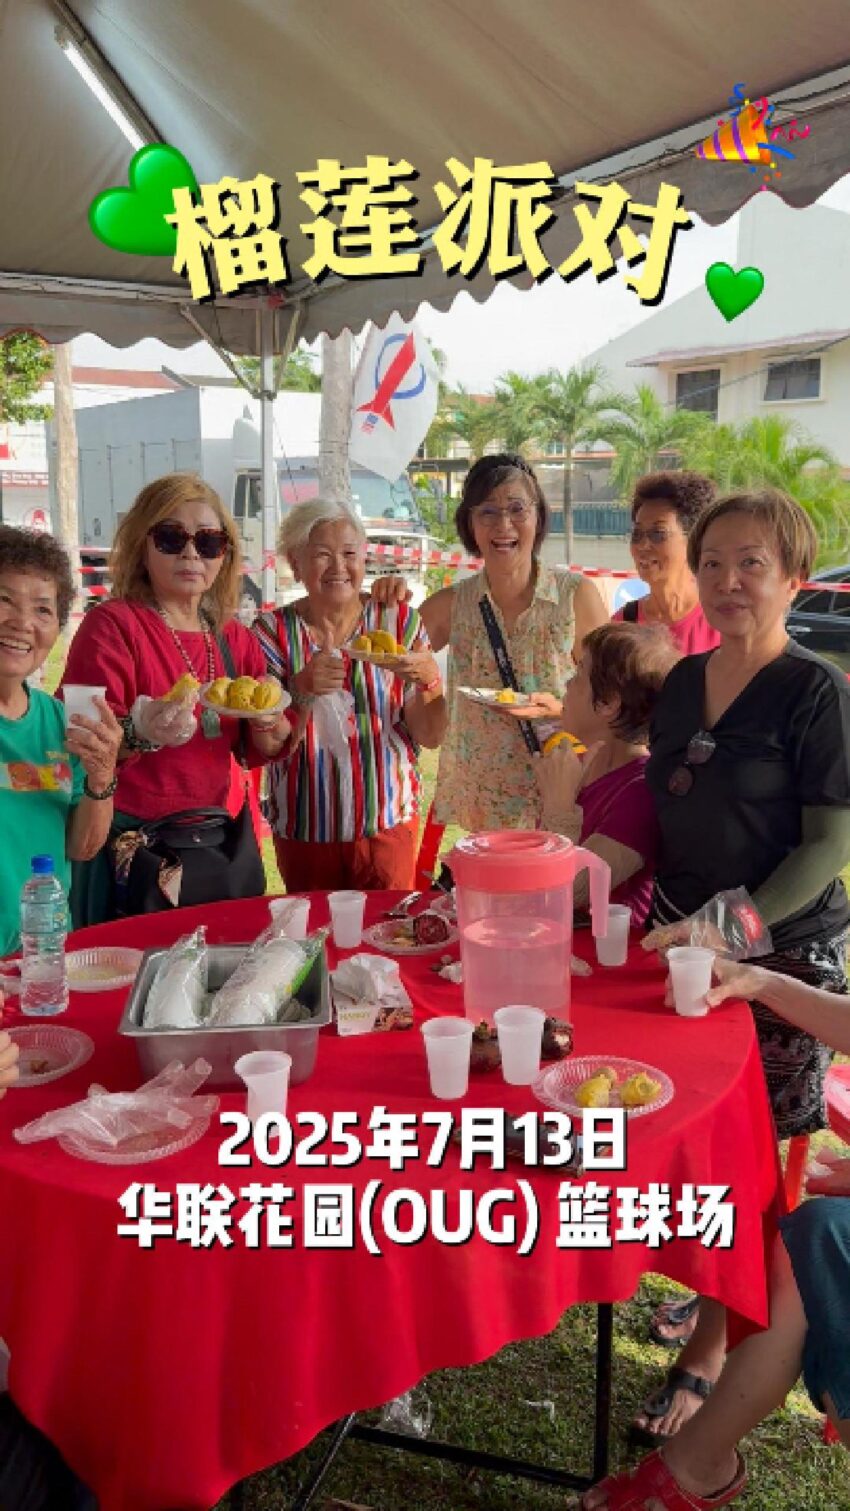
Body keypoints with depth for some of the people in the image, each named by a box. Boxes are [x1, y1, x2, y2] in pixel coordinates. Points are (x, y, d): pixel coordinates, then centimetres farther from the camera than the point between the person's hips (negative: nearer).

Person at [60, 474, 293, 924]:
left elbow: (261, 753, 7)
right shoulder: (112, 625, -11)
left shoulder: (236, 639, 6)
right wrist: (139, 734, -37)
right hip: (125, 843, -5)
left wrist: (266, 721, -14)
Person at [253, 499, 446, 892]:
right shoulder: (273, 631, -4)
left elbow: (431, 737, -3)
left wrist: (429, 679, -22)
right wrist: (302, 689, -25)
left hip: (389, 821, 0)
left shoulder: (400, 622, -1)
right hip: (303, 827, 0)